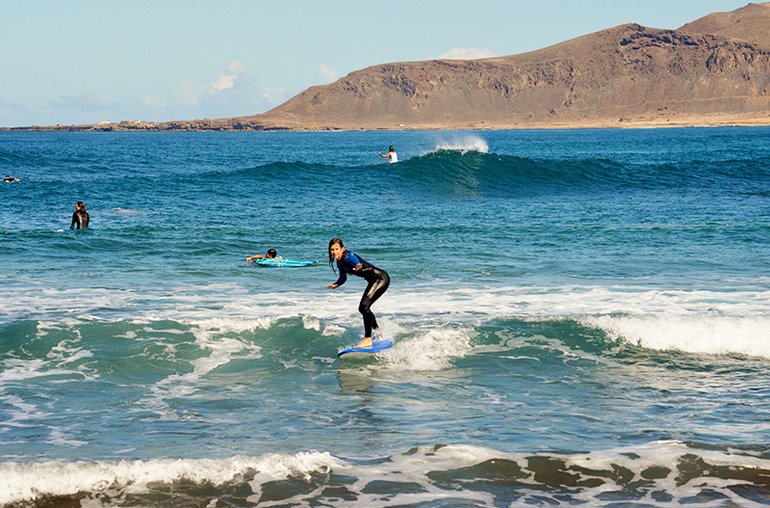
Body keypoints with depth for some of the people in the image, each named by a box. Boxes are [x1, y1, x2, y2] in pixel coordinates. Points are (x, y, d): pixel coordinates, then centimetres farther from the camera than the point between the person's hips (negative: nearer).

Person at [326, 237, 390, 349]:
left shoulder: (349, 257, -22)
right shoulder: (340, 263, 5)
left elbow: (358, 264, -40)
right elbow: (343, 278, 18)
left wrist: (359, 268, -63)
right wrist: (335, 285, -1)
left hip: (381, 278, -10)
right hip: (373, 281, 10)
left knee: (364, 306, -22)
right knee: (362, 308, 19)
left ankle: (368, 339, -20)